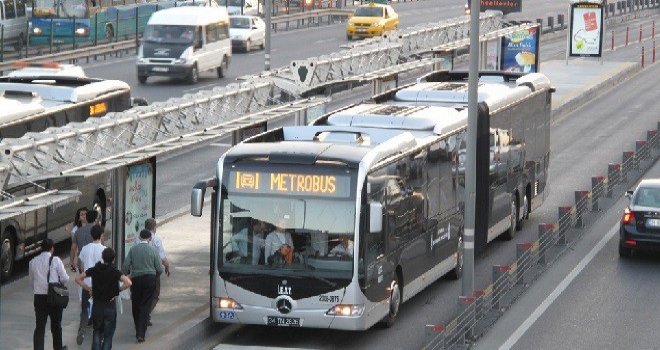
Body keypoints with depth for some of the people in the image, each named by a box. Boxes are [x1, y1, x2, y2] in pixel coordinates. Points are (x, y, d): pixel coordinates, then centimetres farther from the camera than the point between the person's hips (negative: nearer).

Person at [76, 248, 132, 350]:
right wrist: (119, 289, -8)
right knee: (108, 335, 7)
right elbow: (128, 283, -24)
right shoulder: (115, 272, -12)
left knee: (97, 332, 18)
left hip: (97, 306, 3)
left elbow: (78, 279, 1)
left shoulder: (94, 270, -2)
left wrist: (88, 288, 6)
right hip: (110, 306, -3)